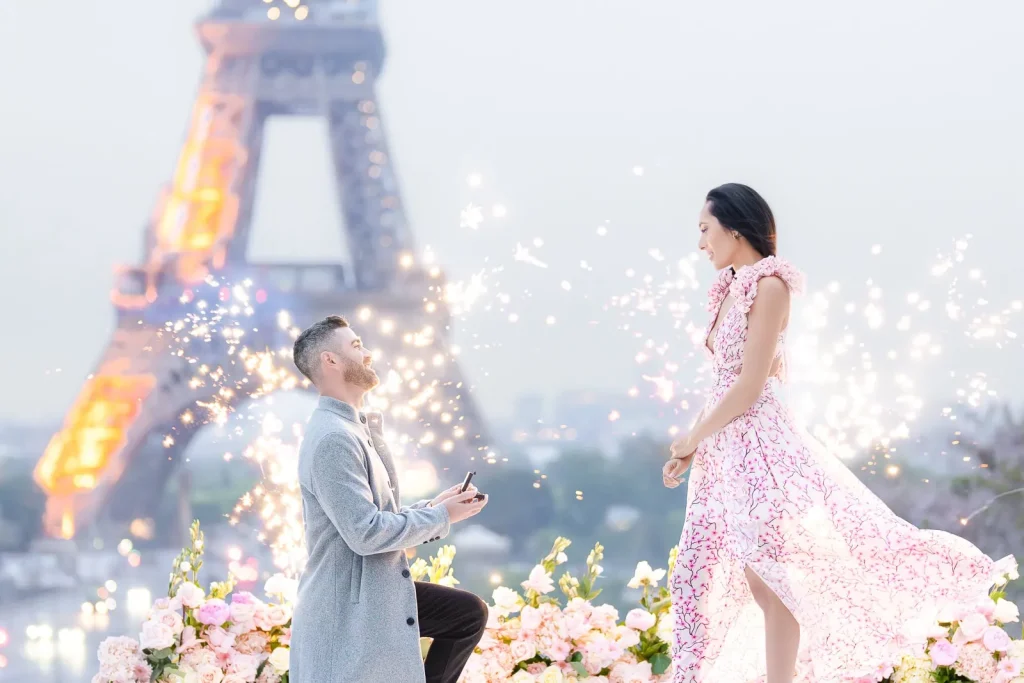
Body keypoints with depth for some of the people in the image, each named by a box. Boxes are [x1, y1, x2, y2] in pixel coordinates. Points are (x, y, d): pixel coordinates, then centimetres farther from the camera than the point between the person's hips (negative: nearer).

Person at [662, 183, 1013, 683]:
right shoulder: (731, 289, 15)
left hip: (758, 442, -9)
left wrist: (694, 437, -6)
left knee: (771, 579, -10)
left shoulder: (769, 286, -11)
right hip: (723, 452, 9)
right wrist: (690, 446, 13)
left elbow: (750, 385, -15)